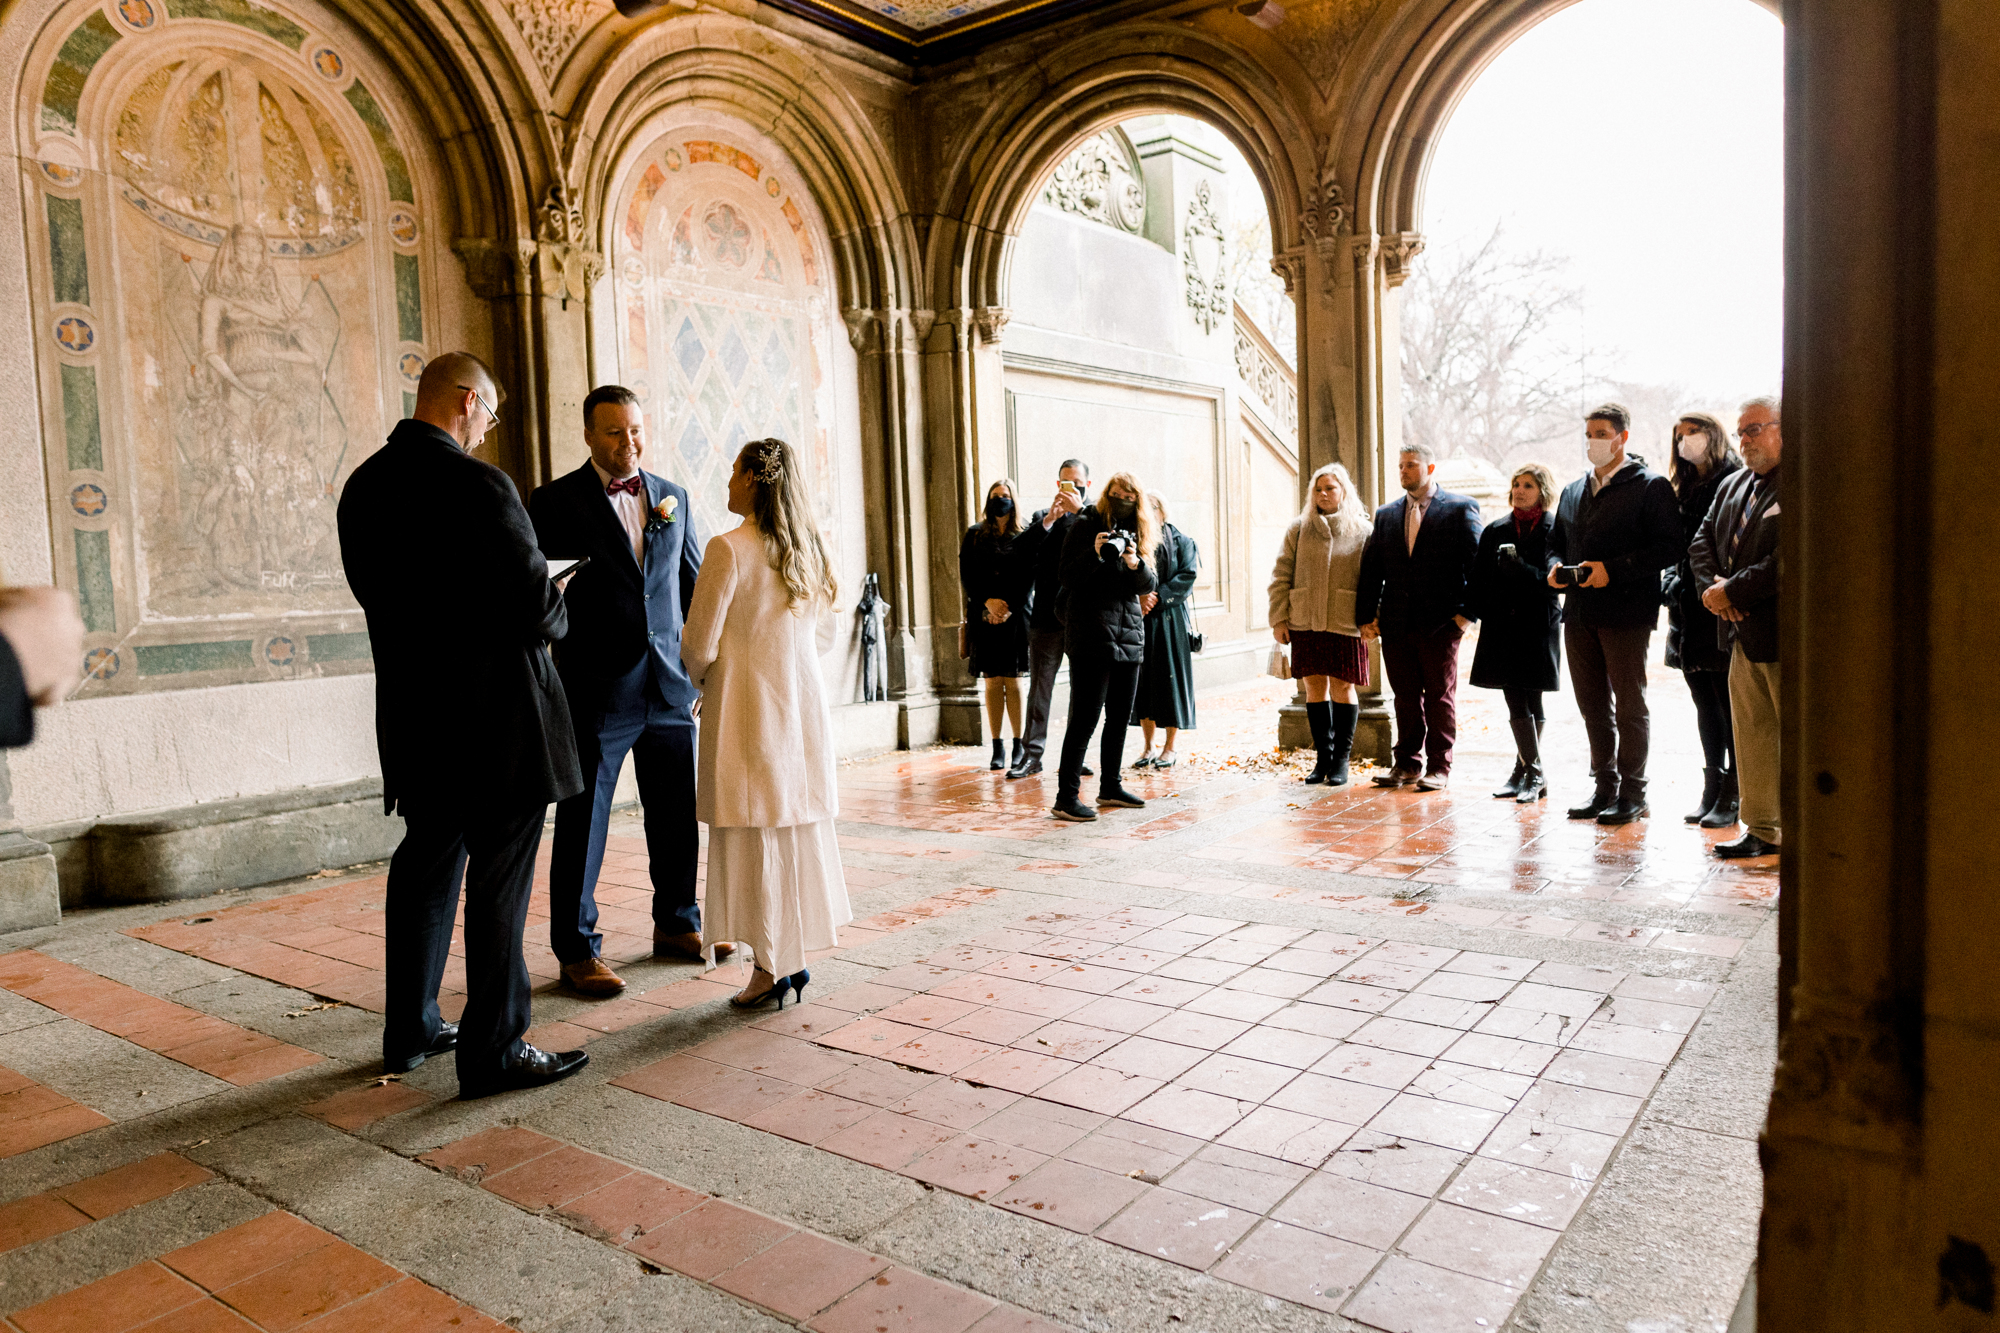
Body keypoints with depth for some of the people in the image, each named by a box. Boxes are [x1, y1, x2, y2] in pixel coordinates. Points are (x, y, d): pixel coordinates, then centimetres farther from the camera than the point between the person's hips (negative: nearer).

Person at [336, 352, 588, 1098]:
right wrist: (556, 617, 3)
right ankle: (493, 1051, 9)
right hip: (495, 715, -8)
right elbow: (538, 609, -19)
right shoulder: (477, 485, -18)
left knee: (426, 864, 18)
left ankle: (409, 1030, 30)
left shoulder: (363, 487, 6)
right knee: (499, 881, 1)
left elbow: (374, 591, 14)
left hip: (415, 714, 8)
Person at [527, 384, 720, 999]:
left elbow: (696, 584, 15)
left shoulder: (672, 498, 11)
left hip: (670, 687, 4)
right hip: (597, 689, -4)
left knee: (679, 815, 12)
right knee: (582, 822, 3)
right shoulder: (556, 501, -2)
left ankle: (677, 924, 30)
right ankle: (577, 949, 15)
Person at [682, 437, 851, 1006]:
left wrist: (700, 679, 9)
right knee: (797, 826, 12)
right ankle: (794, 957, 21)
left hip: (747, 709, -6)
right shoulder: (809, 550, 6)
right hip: (803, 703, 6)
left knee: (755, 836, 2)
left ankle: (770, 969, 8)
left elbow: (699, 644, -11)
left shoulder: (728, 549, -13)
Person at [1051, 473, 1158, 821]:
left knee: (1120, 717, 12)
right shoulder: (1086, 525, -2)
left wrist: (1136, 564, -13)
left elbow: (1149, 585, 7)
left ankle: (1110, 786, 24)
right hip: (1091, 636, -6)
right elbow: (1068, 576, -8)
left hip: (1129, 636, 6)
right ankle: (1066, 797, -8)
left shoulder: (1140, 533, 14)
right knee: (1085, 717, -10)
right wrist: (1095, 554, -23)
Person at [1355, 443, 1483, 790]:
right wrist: (1367, 616, 4)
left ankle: (1439, 768, 10)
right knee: (1405, 696, 9)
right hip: (1396, 624, 4)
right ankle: (1408, 764, 18)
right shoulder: (1385, 514, 14)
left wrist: (1466, 612, -10)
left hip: (1440, 622, -4)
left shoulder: (1460, 508, 0)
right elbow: (1371, 569, 12)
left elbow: (1476, 563, -4)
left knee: (1440, 696, 3)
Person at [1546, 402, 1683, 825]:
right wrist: (1556, 567, 2)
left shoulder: (1651, 486, -3)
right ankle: (1604, 787, 21)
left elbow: (1668, 548, -11)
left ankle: (1632, 793, 8)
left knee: (1629, 704, 0)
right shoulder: (1573, 491, 17)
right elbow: (1556, 543, 25)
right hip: (1579, 613, 6)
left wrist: (1612, 569, -19)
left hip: (1627, 614, -6)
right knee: (1593, 706, 11)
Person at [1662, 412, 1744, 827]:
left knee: (1729, 702, -3)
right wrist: (1674, 588, 7)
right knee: (1705, 703, 11)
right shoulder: (1686, 490, 18)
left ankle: (1732, 796, 3)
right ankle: (1712, 790, 18)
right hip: (1689, 611, 8)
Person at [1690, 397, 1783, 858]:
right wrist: (1712, 587, -4)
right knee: (1751, 735, 12)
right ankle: (1762, 829, 21)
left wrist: (1734, 592, -16)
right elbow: (1702, 542, 14)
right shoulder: (1732, 487, 16)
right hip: (1743, 634, 8)